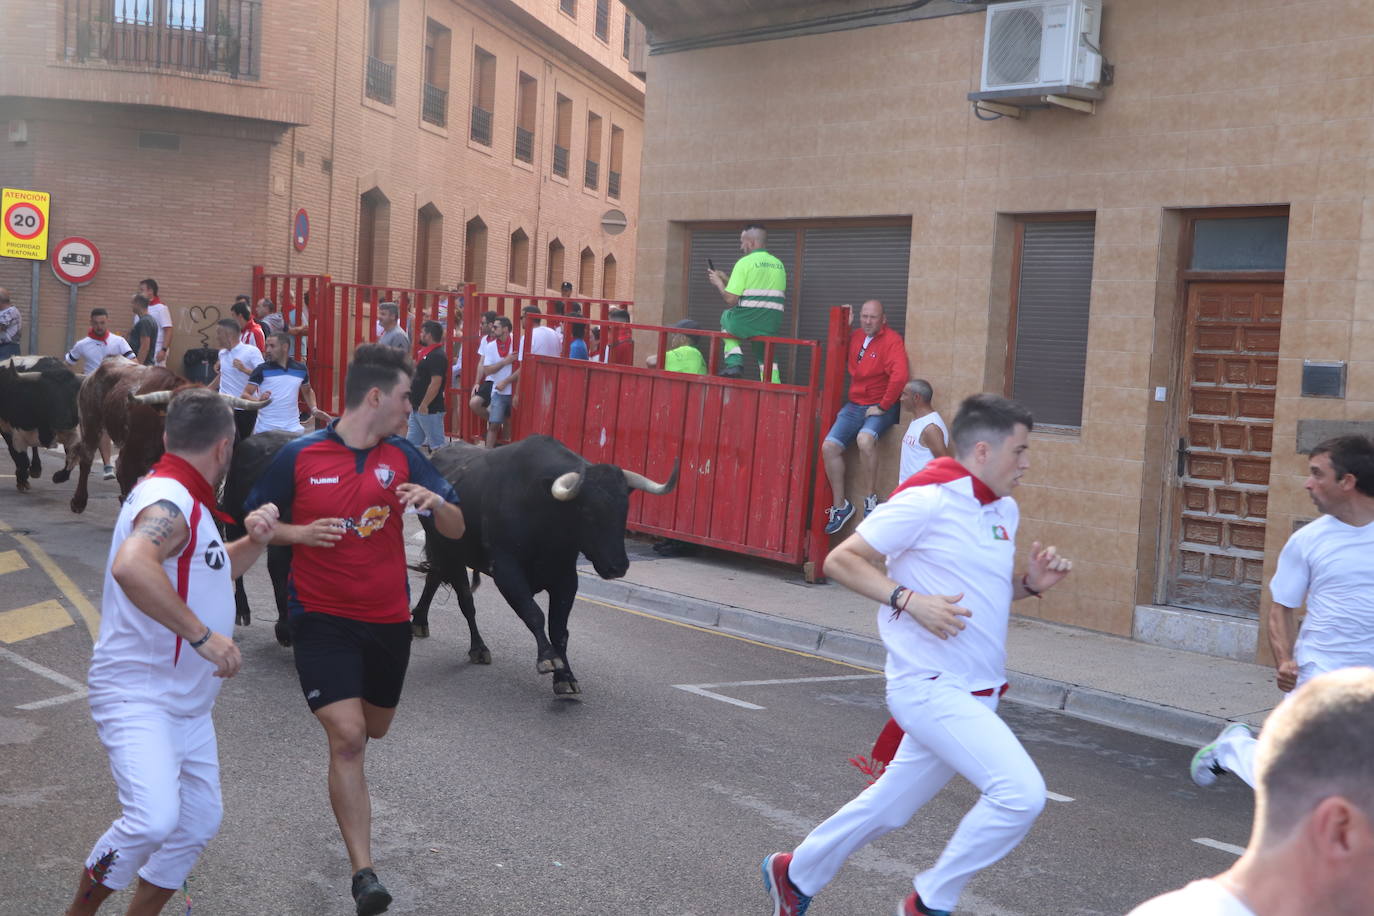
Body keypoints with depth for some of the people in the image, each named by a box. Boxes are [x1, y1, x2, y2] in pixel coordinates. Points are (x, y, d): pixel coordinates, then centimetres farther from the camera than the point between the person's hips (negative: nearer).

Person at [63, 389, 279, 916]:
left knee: (200, 820, 12)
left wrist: (253, 541, 6)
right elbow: (130, 565, -41)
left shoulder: (183, 499, 13)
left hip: (187, 703, 10)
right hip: (137, 695, -10)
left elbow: (213, 572, 26)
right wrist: (202, 635, -35)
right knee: (154, 818, -24)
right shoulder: (170, 501, -20)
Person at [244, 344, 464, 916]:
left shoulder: (403, 457, 0)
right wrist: (297, 533, -17)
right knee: (348, 739, -15)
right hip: (322, 618, -4)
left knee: (373, 730, 21)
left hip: (388, 620, 4)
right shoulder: (299, 456, -8)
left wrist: (434, 501, -21)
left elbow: (456, 529, 0)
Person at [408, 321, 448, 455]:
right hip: (417, 408, 10)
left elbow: (436, 383, -24)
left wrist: (424, 405, -23)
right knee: (412, 444, 14)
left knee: (437, 446, -3)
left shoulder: (437, 356, -17)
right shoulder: (425, 353, 14)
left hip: (430, 409, -10)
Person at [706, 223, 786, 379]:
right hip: (772, 326, 5)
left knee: (726, 316, 29)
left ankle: (734, 363, 14)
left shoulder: (744, 263, -6)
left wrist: (719, 283, 10)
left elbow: (730, 300, -10)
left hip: (747, 322, -5)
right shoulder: (779, 264, 14)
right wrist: (727, 279, 28)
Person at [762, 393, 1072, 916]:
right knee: (1021, 792, -18)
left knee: (890, 806, 18)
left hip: (975, 695, 9)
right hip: (931, 688, -9)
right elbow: (840, 561, -13)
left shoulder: (1005, 511, 12)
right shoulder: (927, 500, -14)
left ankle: (795, 874, 39)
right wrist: (909, 600, -24)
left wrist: (1031, 584, 5)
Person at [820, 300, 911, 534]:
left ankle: (871, 500, -19)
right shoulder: (855, 336, 8)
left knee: (865, 439, -36)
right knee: (829, 446, -8)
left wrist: (882, 406, -19)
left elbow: (900, 376, -24)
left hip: (880, 408, -7)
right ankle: (840, 506, 5)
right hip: (854, 405, 7)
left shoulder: (891, 340, -13)